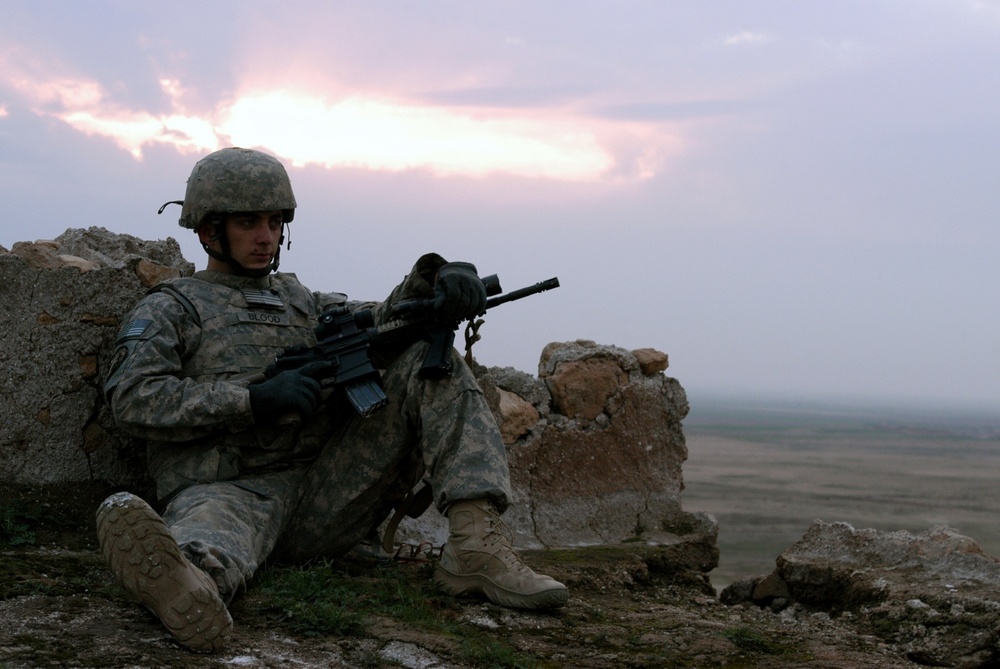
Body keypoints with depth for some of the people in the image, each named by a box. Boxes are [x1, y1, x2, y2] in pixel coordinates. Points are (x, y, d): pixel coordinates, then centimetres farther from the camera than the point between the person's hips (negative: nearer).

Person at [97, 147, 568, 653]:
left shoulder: (303, 303, 30)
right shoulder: (171, 307, 15)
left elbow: (384, 323, 13)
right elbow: (133, 398, -3)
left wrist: (435, 279, -10)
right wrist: (252, 399, -15)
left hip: (330, 495, 5)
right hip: (233, 490, -4)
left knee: (432, 366, -5)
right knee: (217, 522, -40)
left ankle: (478, 546, -23)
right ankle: (189, 579, -79)